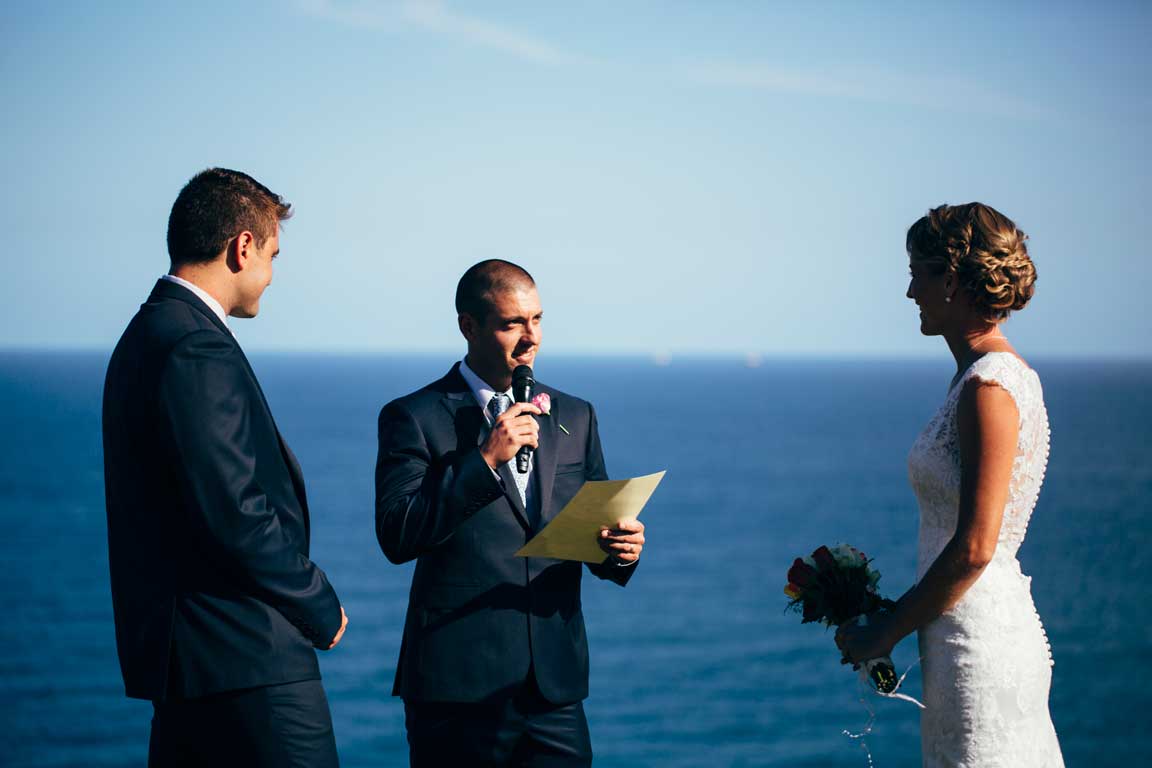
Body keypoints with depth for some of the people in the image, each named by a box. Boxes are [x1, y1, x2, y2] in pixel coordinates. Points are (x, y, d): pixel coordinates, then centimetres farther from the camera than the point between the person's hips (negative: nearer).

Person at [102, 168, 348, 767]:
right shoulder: (199, 350, -16)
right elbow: (236, 516, -22)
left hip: (182, 651, 11)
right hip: (245, 661, -11)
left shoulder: (149, 334, 16)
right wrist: (320, 605, -9)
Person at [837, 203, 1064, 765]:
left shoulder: (990, 389, -17)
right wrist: (896, 614, 13)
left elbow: (973, 548, -20)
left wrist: (888, 630, -11)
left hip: (979, 649, -9)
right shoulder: (978, 376, 12)